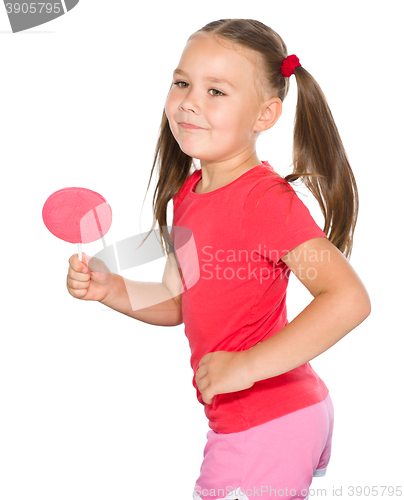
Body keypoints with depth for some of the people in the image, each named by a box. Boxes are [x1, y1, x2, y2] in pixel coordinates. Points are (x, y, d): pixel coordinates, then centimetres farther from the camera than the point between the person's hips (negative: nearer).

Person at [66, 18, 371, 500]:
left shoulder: (265, 199, -23)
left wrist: (246, 365, -30)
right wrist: (110, 289, -4)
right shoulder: (188, 191, 3)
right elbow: (178, 302, 12)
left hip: (265, 430, -8)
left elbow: (349, 299, -32)